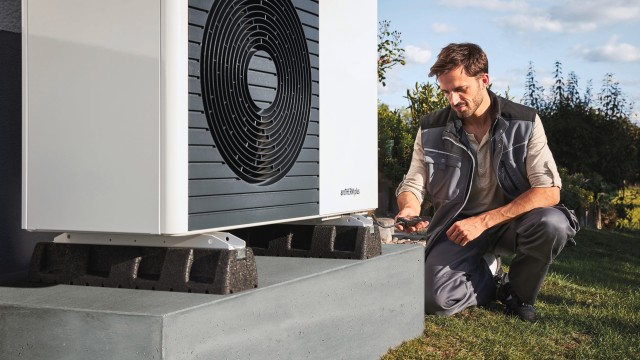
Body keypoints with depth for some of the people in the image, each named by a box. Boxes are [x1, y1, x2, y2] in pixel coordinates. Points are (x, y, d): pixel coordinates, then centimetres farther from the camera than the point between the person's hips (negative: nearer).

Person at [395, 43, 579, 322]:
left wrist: (483, 221, -26)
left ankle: (519, 291, -2)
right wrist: (408, 210, -23)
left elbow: (549, 191, -17)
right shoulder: (431, 129, -4)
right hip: (459, 226, 1)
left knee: (553, 223, -35)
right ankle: (494, 278, 10)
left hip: (511, 221, -1)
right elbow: (413, 185, 4)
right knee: (432, 296, -26)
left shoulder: (525, 123, -10)